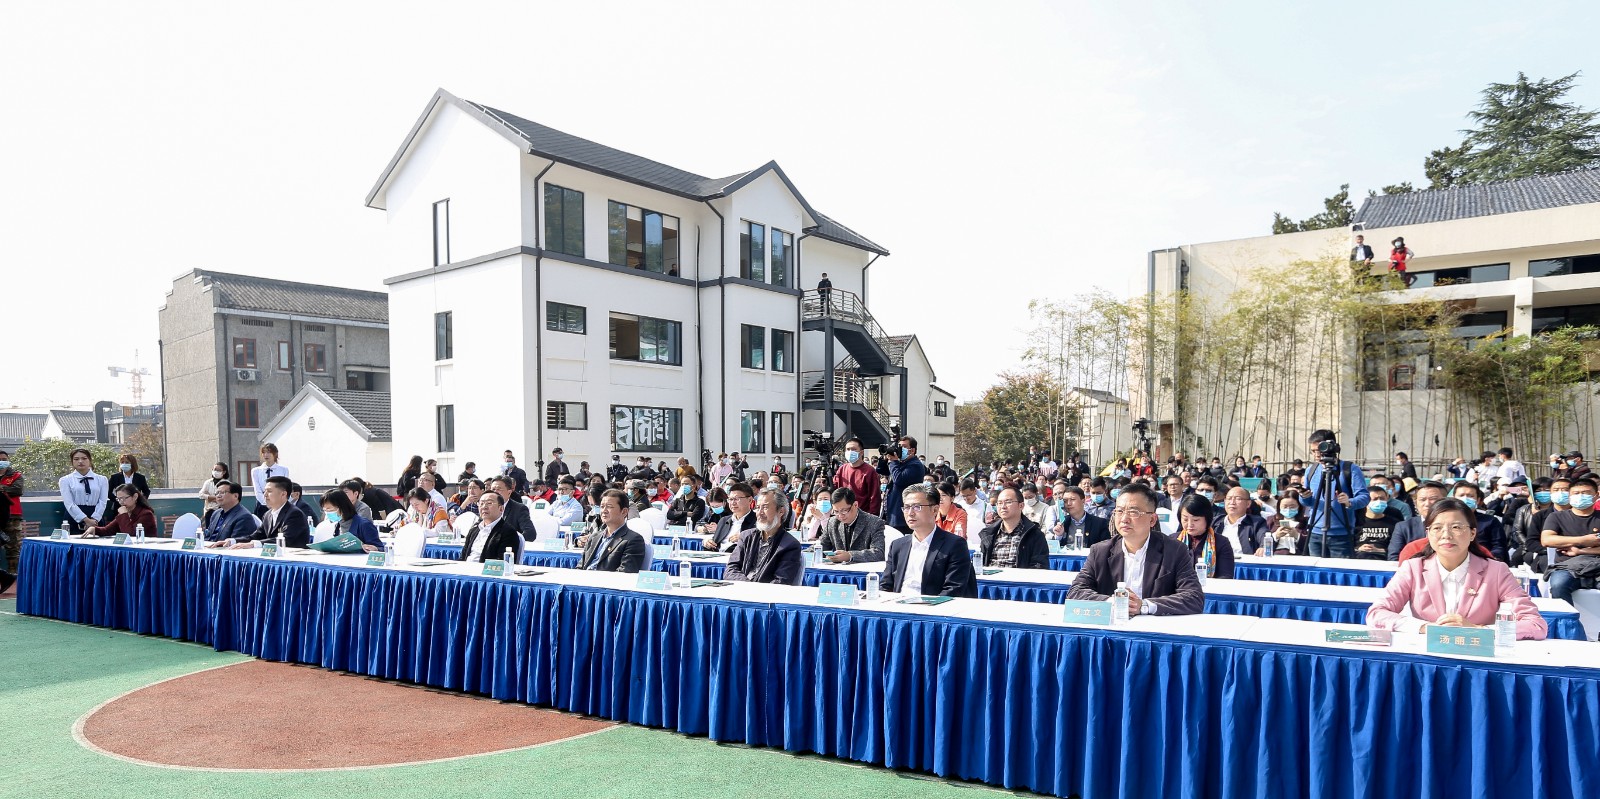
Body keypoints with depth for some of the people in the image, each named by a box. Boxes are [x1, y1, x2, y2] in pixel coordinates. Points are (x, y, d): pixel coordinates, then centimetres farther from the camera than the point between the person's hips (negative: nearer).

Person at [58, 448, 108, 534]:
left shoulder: (101, 479, 11)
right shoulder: (65, 480, 6)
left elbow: (102, 502, 1)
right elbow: (69, 504, -6)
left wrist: (93, 520, -14)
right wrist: (86, 520, -17)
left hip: (96, 520, 1)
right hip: (74, 519, -1)